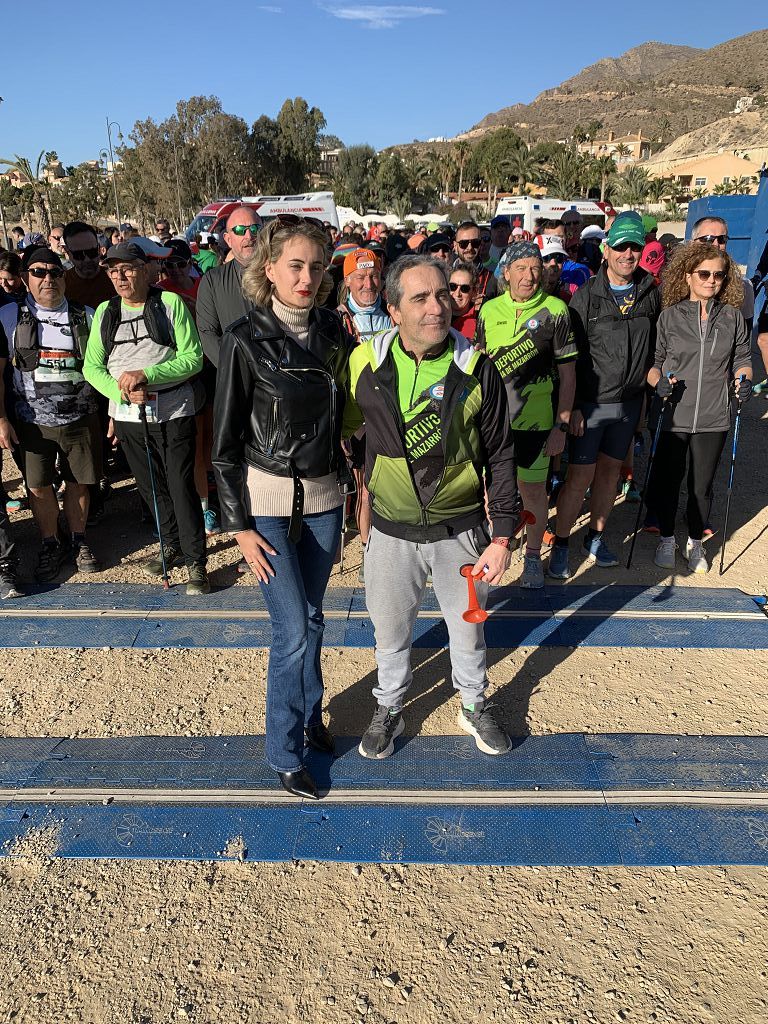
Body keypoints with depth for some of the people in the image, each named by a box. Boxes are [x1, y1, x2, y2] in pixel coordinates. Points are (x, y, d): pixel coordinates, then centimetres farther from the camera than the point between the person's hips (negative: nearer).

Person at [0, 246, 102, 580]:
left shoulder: (86, 317, 4)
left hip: (80, 419, 0)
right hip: (32, 422, 0)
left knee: (78, 483, 9)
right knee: (39, 487, 5)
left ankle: (77, 541, 29)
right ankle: (51, 546, 24)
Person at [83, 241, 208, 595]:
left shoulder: (171, 303, -5)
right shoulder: (105, 312, 8)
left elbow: (193, 358, -10)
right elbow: (92, 366, 8)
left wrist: (146, 373, -20)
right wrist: (119, 390, -12)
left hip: (173, 411, -4)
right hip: (128, 414, 5)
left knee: (181, 487, -3)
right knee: (150, 487, 14)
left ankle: (196, 561, 9)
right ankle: (173, 546, 34)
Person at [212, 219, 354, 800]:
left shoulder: (333, 331, 3)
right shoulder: (247, 340, -11)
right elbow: (226, 441, -8)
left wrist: (353, 480, 10)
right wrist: (239, 525, -9)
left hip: (325, 496, 4)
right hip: (269, 500, -4)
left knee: (312, 616, 17)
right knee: (293, 630, -2)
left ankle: (311, 714, 39)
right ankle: (285, 751, 20)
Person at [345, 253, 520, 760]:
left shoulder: (477, 368, -11)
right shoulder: (365, 364, -10)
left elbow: (500, 456, -5)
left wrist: (503, 536, -9)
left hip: (460, 528, 0)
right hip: (391, 530, 1)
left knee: (468, 627, 19)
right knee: (391, 630, 19)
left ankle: (475, 706, 46)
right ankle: (388, 709, 45)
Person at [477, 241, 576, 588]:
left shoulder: (555, 310, -6)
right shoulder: (489, 309, 3)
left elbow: (567, 372, -4)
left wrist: (562, 425, -9)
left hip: (535, 418, -2)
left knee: (533, 488, 6)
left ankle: (533, 556, 26)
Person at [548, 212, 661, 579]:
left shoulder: (652, 293, 3)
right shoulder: (586, 295, -8)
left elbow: (657, 343, 16)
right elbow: (570, 357, -10)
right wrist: (573, 407, -13)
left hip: (630, 401, 4)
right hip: (591, 402, -4)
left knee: (610, 470, 13)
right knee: (580, 475, -3)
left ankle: (595, 538, 28)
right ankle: (560, 544, 10)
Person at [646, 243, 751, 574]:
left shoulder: (732, 317, 3)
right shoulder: (669, 316, -2)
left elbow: (742, 358, 12)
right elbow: (653, 360, 1)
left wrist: (743, 379, -7)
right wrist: (658, 381, -19)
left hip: (713, 420, 1)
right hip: (674, 418, -1)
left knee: (701, 485, 12)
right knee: (666, 481, 7)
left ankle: (695, 542, 33)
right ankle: (667, 539, 31)